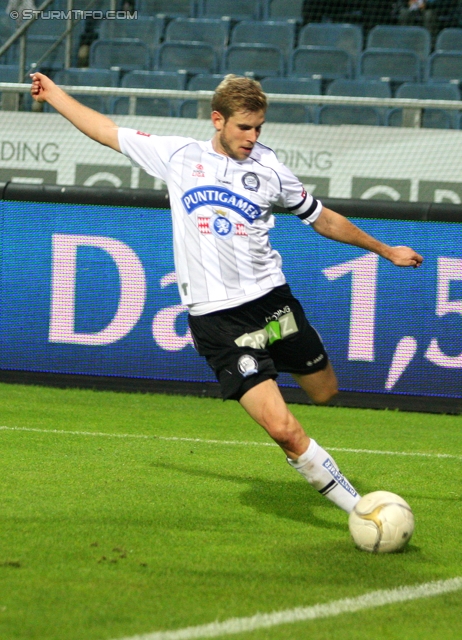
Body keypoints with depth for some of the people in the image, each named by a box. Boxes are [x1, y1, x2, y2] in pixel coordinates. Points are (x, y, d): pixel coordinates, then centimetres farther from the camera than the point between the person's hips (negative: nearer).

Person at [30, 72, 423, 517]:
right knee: (282, 429, -14)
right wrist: (53, 94, 22)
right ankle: (357, 507, -1)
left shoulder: (268, 168, 6)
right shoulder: (178, 156, 3)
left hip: (271, 300, 3)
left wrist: (385, 250, 22)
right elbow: (106, 131, 15)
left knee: (324, 392, 12)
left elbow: (324, 220, 18)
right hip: (216, 318, -3)